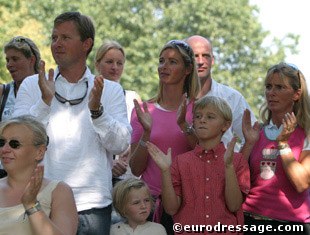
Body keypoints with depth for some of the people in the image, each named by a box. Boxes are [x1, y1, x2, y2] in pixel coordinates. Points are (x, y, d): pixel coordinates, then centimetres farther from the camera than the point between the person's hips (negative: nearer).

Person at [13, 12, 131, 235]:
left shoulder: (111, 90, 7)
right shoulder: (32, 85, 7)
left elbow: (121, 144, -4)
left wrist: (96, 110, -18)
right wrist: (45, 101, -16)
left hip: (92, 203, 0)